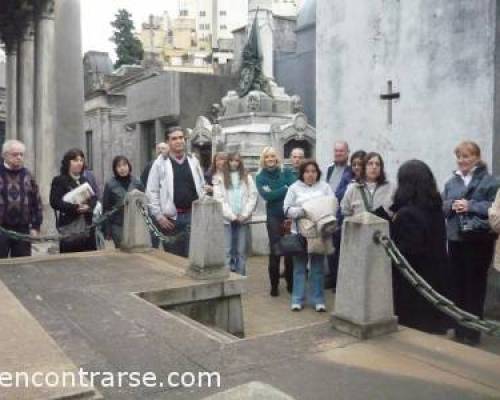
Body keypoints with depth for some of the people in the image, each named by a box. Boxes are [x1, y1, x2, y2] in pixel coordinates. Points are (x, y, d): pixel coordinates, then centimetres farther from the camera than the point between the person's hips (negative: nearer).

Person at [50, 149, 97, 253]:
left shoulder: (85, 181, 18)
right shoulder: (59, 181, 0)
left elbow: (94, 198, 9)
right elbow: (55, 202, -11)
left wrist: (88, 207, -13)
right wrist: (75, 207, -20)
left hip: (87, 227, 5)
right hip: (69, 227, -5)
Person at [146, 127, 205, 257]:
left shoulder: (193, 161, 8)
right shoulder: (160, 163, -2)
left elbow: (202, 187, 13)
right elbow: (152, 192, -2)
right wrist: (159, 215, -7)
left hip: (193, 215, 3)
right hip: (171, 217, -2)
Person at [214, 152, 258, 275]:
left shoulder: (247, 177, 11)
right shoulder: (220, 178, 4)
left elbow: (253, 196, 4)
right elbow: (218, 198, -4)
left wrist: (245, 214, -7)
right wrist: (232, 216, -10)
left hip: (243, 219, 2)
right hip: (227, 219, -2)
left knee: (241, 251, 5)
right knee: (227, 250, -2)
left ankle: (241, 277, 12)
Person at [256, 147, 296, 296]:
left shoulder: (285, 172, 6)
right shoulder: (260, 177, 3)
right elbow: (267, 195, -11)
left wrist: (277, 194, -20)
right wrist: (286, 189, -9)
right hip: (274, 217, -1)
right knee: (275, 251, -1)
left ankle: (290, 283, 18)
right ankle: (274, 285, 11)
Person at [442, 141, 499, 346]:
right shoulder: (451, 182, 12)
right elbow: (441, 207, 9)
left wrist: (471, 206, -20)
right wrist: (452, 205, -11)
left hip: (479, 241, -5)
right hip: (455, 239, 5)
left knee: (475, 286, 2)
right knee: (458, 285, 10)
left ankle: (472, 332, 13)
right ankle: (459, 329, 23)